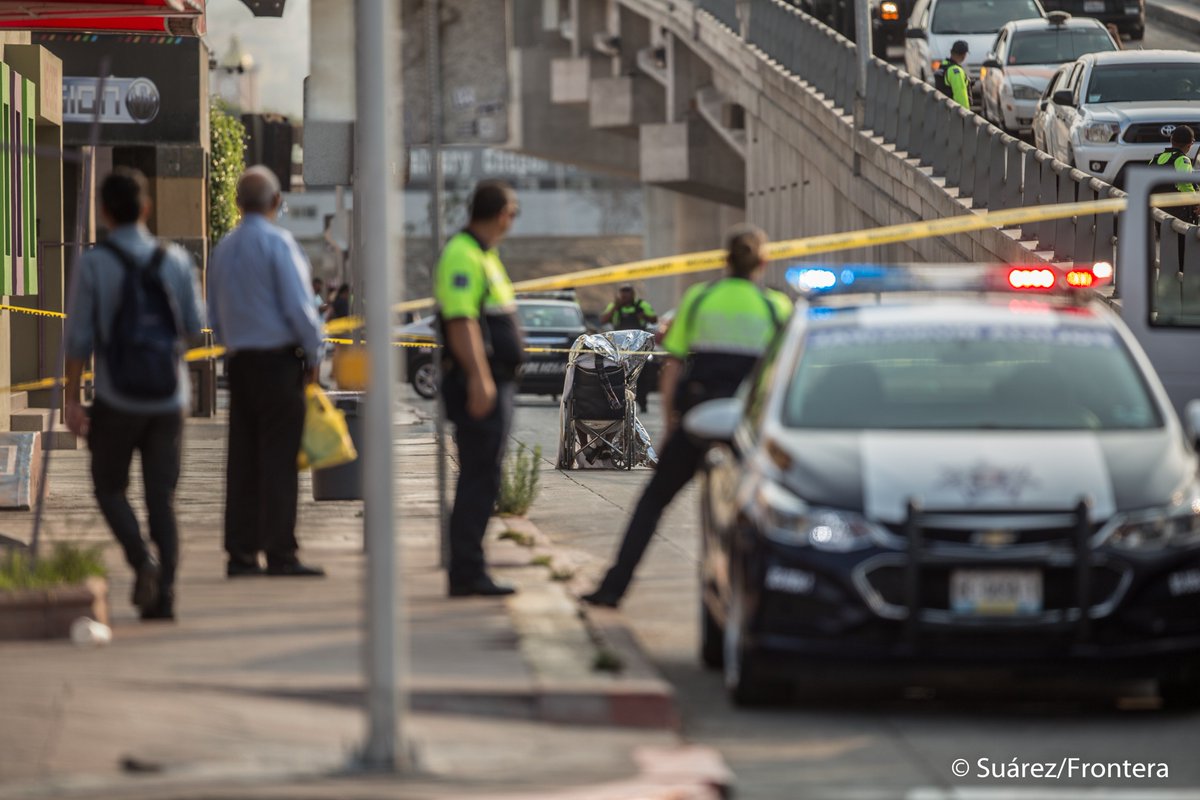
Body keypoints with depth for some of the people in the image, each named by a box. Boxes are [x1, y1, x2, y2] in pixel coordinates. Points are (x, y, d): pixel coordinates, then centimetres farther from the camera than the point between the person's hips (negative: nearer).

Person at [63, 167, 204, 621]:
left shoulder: (94, 265, -9)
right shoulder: (176, 261, -1)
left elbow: (79, 336, -9)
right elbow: (194, 325, 8)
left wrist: (72, 400, -4)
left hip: (116, 400, -2)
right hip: (168, 398, 2)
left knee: (110, 488, 13)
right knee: (162, 497, 7)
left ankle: (142, 561, -10)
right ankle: (163, 594, 0)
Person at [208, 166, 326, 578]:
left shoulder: (223, 249, 12)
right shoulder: (277, 243, -10)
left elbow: (214, 316, 17)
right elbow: (298, 306, -13)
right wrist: (313, 354, -2)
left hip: (239, 359, 7)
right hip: (279, 357, -6)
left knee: (243, 459, 7)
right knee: (278, 459, -6)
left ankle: (241, 553, 6)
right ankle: (279, 552, -7)